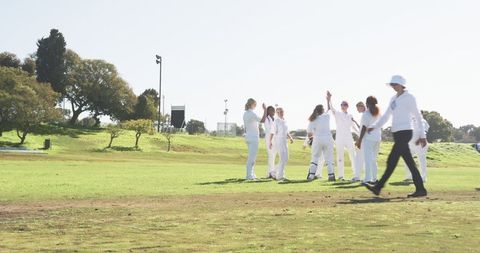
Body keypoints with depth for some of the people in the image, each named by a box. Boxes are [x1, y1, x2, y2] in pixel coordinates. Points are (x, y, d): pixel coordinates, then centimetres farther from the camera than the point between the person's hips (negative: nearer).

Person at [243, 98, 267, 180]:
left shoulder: (245, 114, 10)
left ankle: (251, 174, 19)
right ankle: (249, 175, -6)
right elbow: (262, 120, -18)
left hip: (248, 137, 9)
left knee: (251, 156, 15)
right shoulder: (252, 114, -16)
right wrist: (265, 110, -13)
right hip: (253, 137, -9)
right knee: (252, 157, -6)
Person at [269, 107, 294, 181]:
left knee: (285, 159, 10)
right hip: (278, 141, -8)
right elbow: (272, 132, -14)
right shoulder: (276, 121, -9)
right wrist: (270, 142, -22)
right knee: (283, 159, -12)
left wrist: (290, 138, 5)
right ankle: (279, 176, -4)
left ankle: (276, 174, 19)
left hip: (284, 141, 8)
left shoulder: (284, 121, 12)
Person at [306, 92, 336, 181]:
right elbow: (329, 109, 21)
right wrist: (328, 99, 32)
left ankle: (311, 175, -2)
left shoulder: (312, 121, -3)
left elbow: (309, 134, -2)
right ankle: (331, 175, -2)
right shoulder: (326, 116, -1)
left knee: (315, 158, 7)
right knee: (329, 158, 7)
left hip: (317, 140, 0)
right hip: (328, 139, 0)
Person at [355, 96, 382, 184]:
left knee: (368, 159, -11)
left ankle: (368, 179, -20)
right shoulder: (379, 114, 12)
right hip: (377, 138, 6)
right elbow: (380, 127, 14)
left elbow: (364, 128, -13)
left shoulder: (366, 114, -8)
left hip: (368, 138, -6)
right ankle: (375, 179, 18)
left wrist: (359, 140, -11)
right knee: (374, 160, 16)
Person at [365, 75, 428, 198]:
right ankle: (420, 189, 7)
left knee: (392, 161, -9)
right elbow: (386, 116, 16)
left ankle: (378, 187, -8)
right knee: (410, 163, 6)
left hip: (404, 132, -8)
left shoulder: (409, 97, -4)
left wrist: (422, 135, -3)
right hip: (397, 133, 8)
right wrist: (374, 126, 1)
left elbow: (418, 116, -2)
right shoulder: (393, 99, 18)